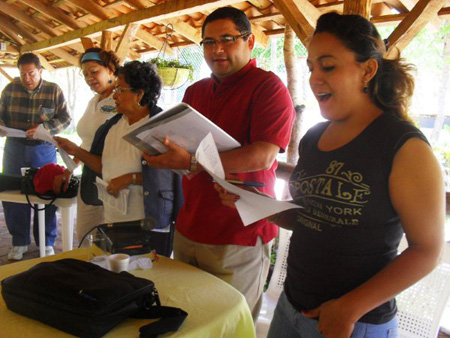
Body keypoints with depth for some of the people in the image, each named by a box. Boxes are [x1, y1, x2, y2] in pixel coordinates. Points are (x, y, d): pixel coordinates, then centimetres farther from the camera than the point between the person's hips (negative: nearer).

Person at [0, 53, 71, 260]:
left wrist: (44, 128, -20)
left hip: (43, 149, -2)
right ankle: (19, 242, 21)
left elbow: (65, 119, -5)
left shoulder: (54, 90, -4)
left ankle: (47, 243, 19)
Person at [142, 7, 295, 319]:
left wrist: (192, 162, -30)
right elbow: (178, 145, 19)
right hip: (188, 231, 7)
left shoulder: (268, 86, -9)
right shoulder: (195, 92, 14)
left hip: (239, 238, -7)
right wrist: (160, 153, -5)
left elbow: (263, 155, -22)